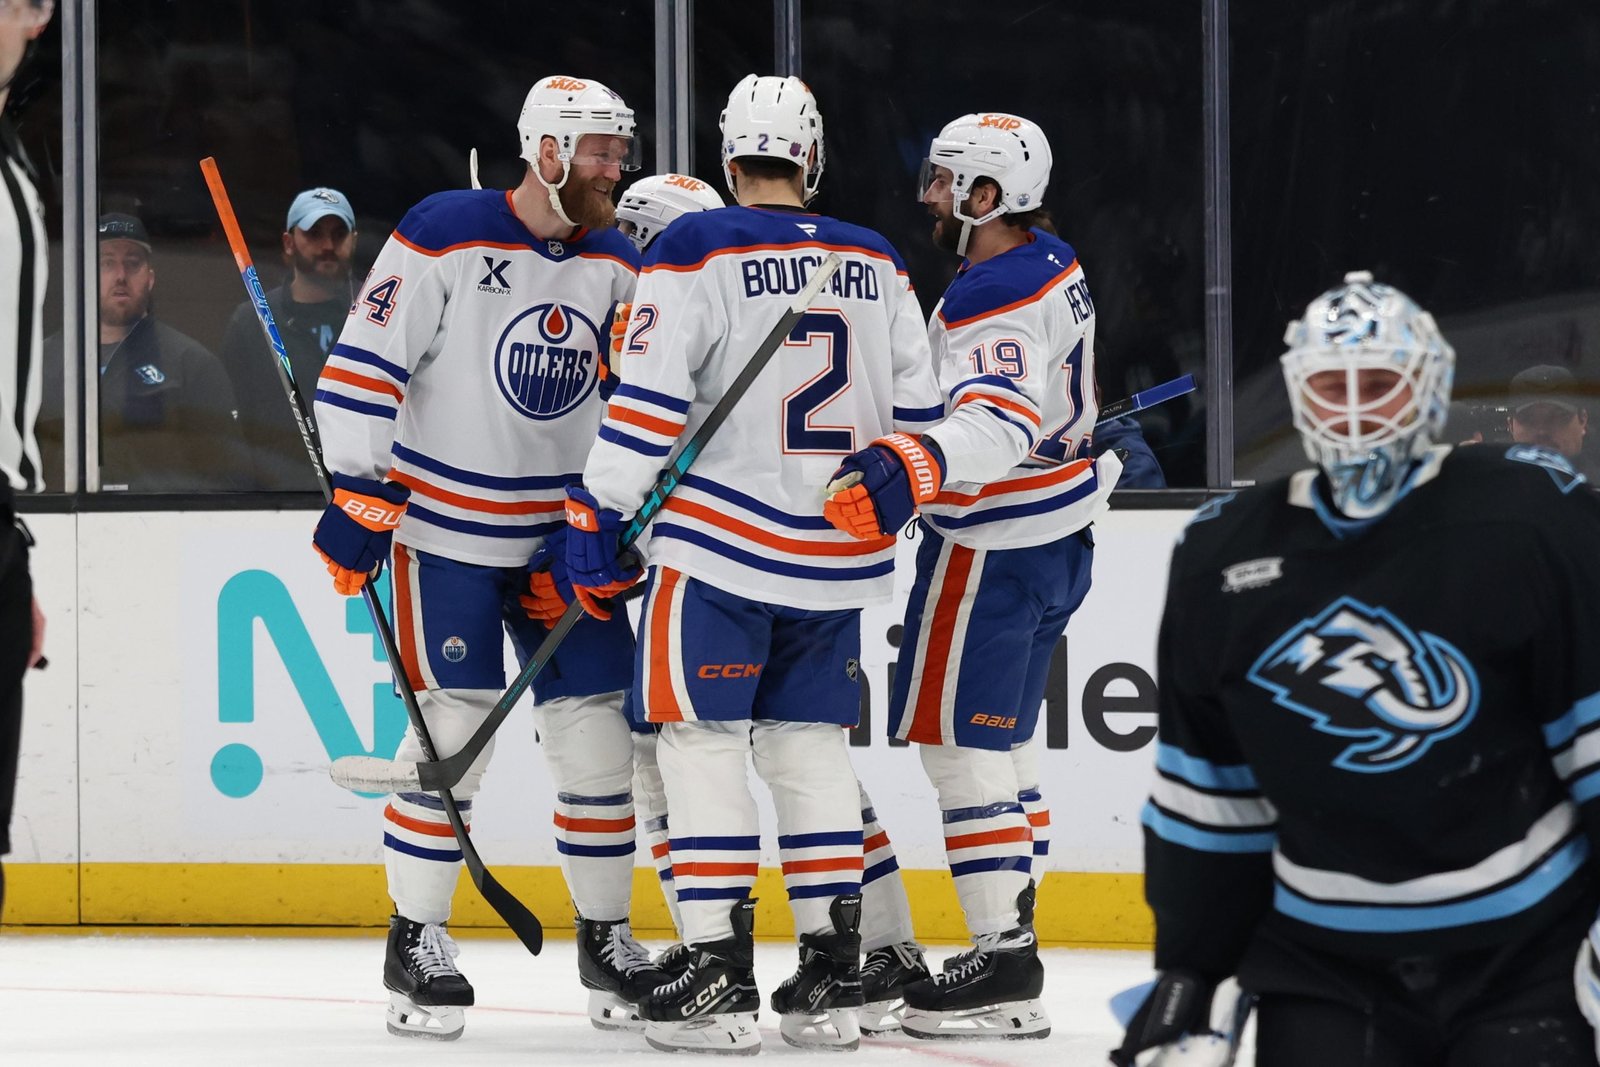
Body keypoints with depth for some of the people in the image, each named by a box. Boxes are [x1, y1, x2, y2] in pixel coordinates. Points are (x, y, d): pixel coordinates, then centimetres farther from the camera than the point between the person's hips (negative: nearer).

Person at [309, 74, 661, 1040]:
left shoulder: (617, 262, 5)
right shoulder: (445, 236, -13)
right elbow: (364, 366, -13)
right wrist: (359, 500, -15)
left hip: (564, 532, 5)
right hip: (447, 524, -5)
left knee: (598, 725, 3)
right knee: (454, 727, -8)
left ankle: (607, 936, 16)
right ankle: (416, 944, 4)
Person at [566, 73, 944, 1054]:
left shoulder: (697, 252, -8)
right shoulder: (876, 264, 8)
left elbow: (648, 399, -12)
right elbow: (916, 410, 12)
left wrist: (599, 515, -6)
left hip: (721, 544, -5)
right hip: (838, 562, 5)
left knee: (703, 742, 1)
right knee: (810, 748, 12)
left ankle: (720, 976, -5)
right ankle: (833, 979, 10)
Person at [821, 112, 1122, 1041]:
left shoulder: (995, 296, -22)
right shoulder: (1054, 267, 10)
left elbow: (1001, 421, -38)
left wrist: (918, 471, -52)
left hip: (994, 546, -10)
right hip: (1055, 541, 10)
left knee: (959, 740, -8)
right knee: (1002, 741, 16)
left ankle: (1005, 967, -11)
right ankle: (1009, 941, 20)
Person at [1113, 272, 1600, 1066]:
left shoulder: (1526, 516, -10)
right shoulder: (1226, 555, 4)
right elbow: (1206, 794, 12)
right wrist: (1188, 971, 11)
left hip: (1527, 956, -4)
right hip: (1323, 968, 4)